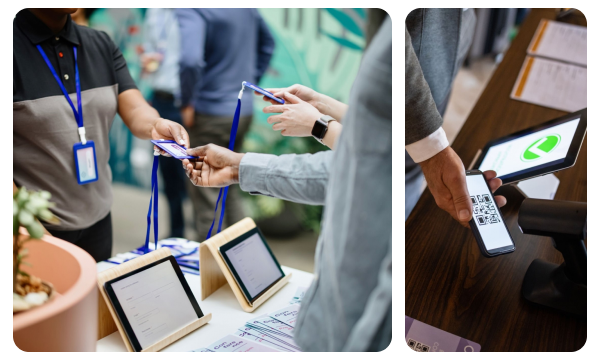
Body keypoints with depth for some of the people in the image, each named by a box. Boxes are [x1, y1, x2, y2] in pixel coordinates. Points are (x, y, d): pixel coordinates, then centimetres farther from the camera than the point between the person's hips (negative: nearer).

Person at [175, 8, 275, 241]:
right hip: (244, 110, 8)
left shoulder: (190, 12, -18)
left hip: (211, 113, -8)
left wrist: (187, 104, -18)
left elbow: (190, 60, -34)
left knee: (204, 194, 4)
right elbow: (267, 44, 21)